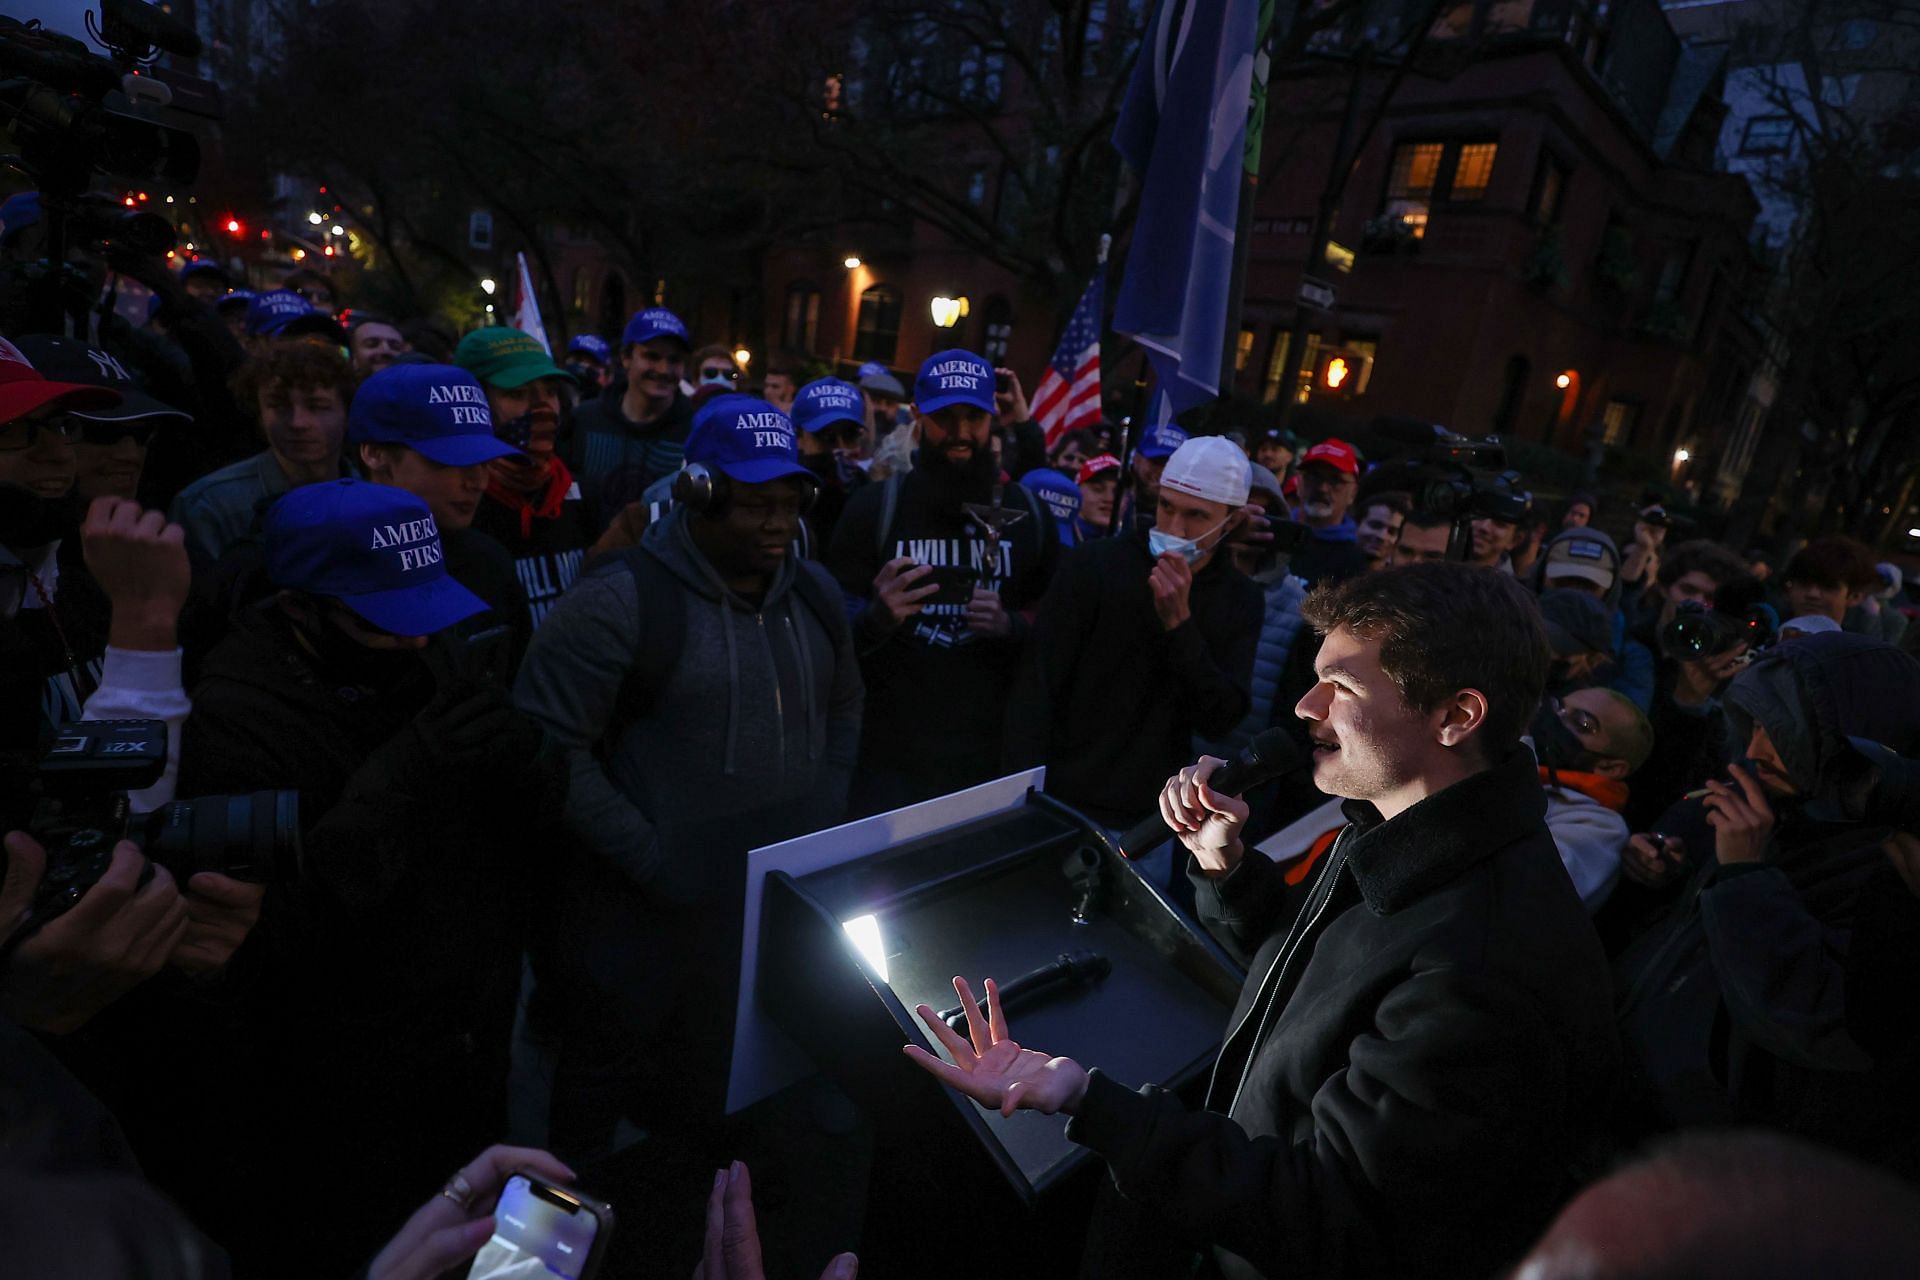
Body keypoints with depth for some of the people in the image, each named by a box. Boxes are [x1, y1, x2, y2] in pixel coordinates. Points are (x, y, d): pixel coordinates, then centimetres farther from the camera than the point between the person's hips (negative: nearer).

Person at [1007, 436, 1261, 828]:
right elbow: (1037, 688, -8)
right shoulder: (1093, 565, -8)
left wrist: (1179, 622, -19)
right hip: (1062, 803, -2)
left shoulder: (1239, 600, 1)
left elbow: (1220, 719, -8)